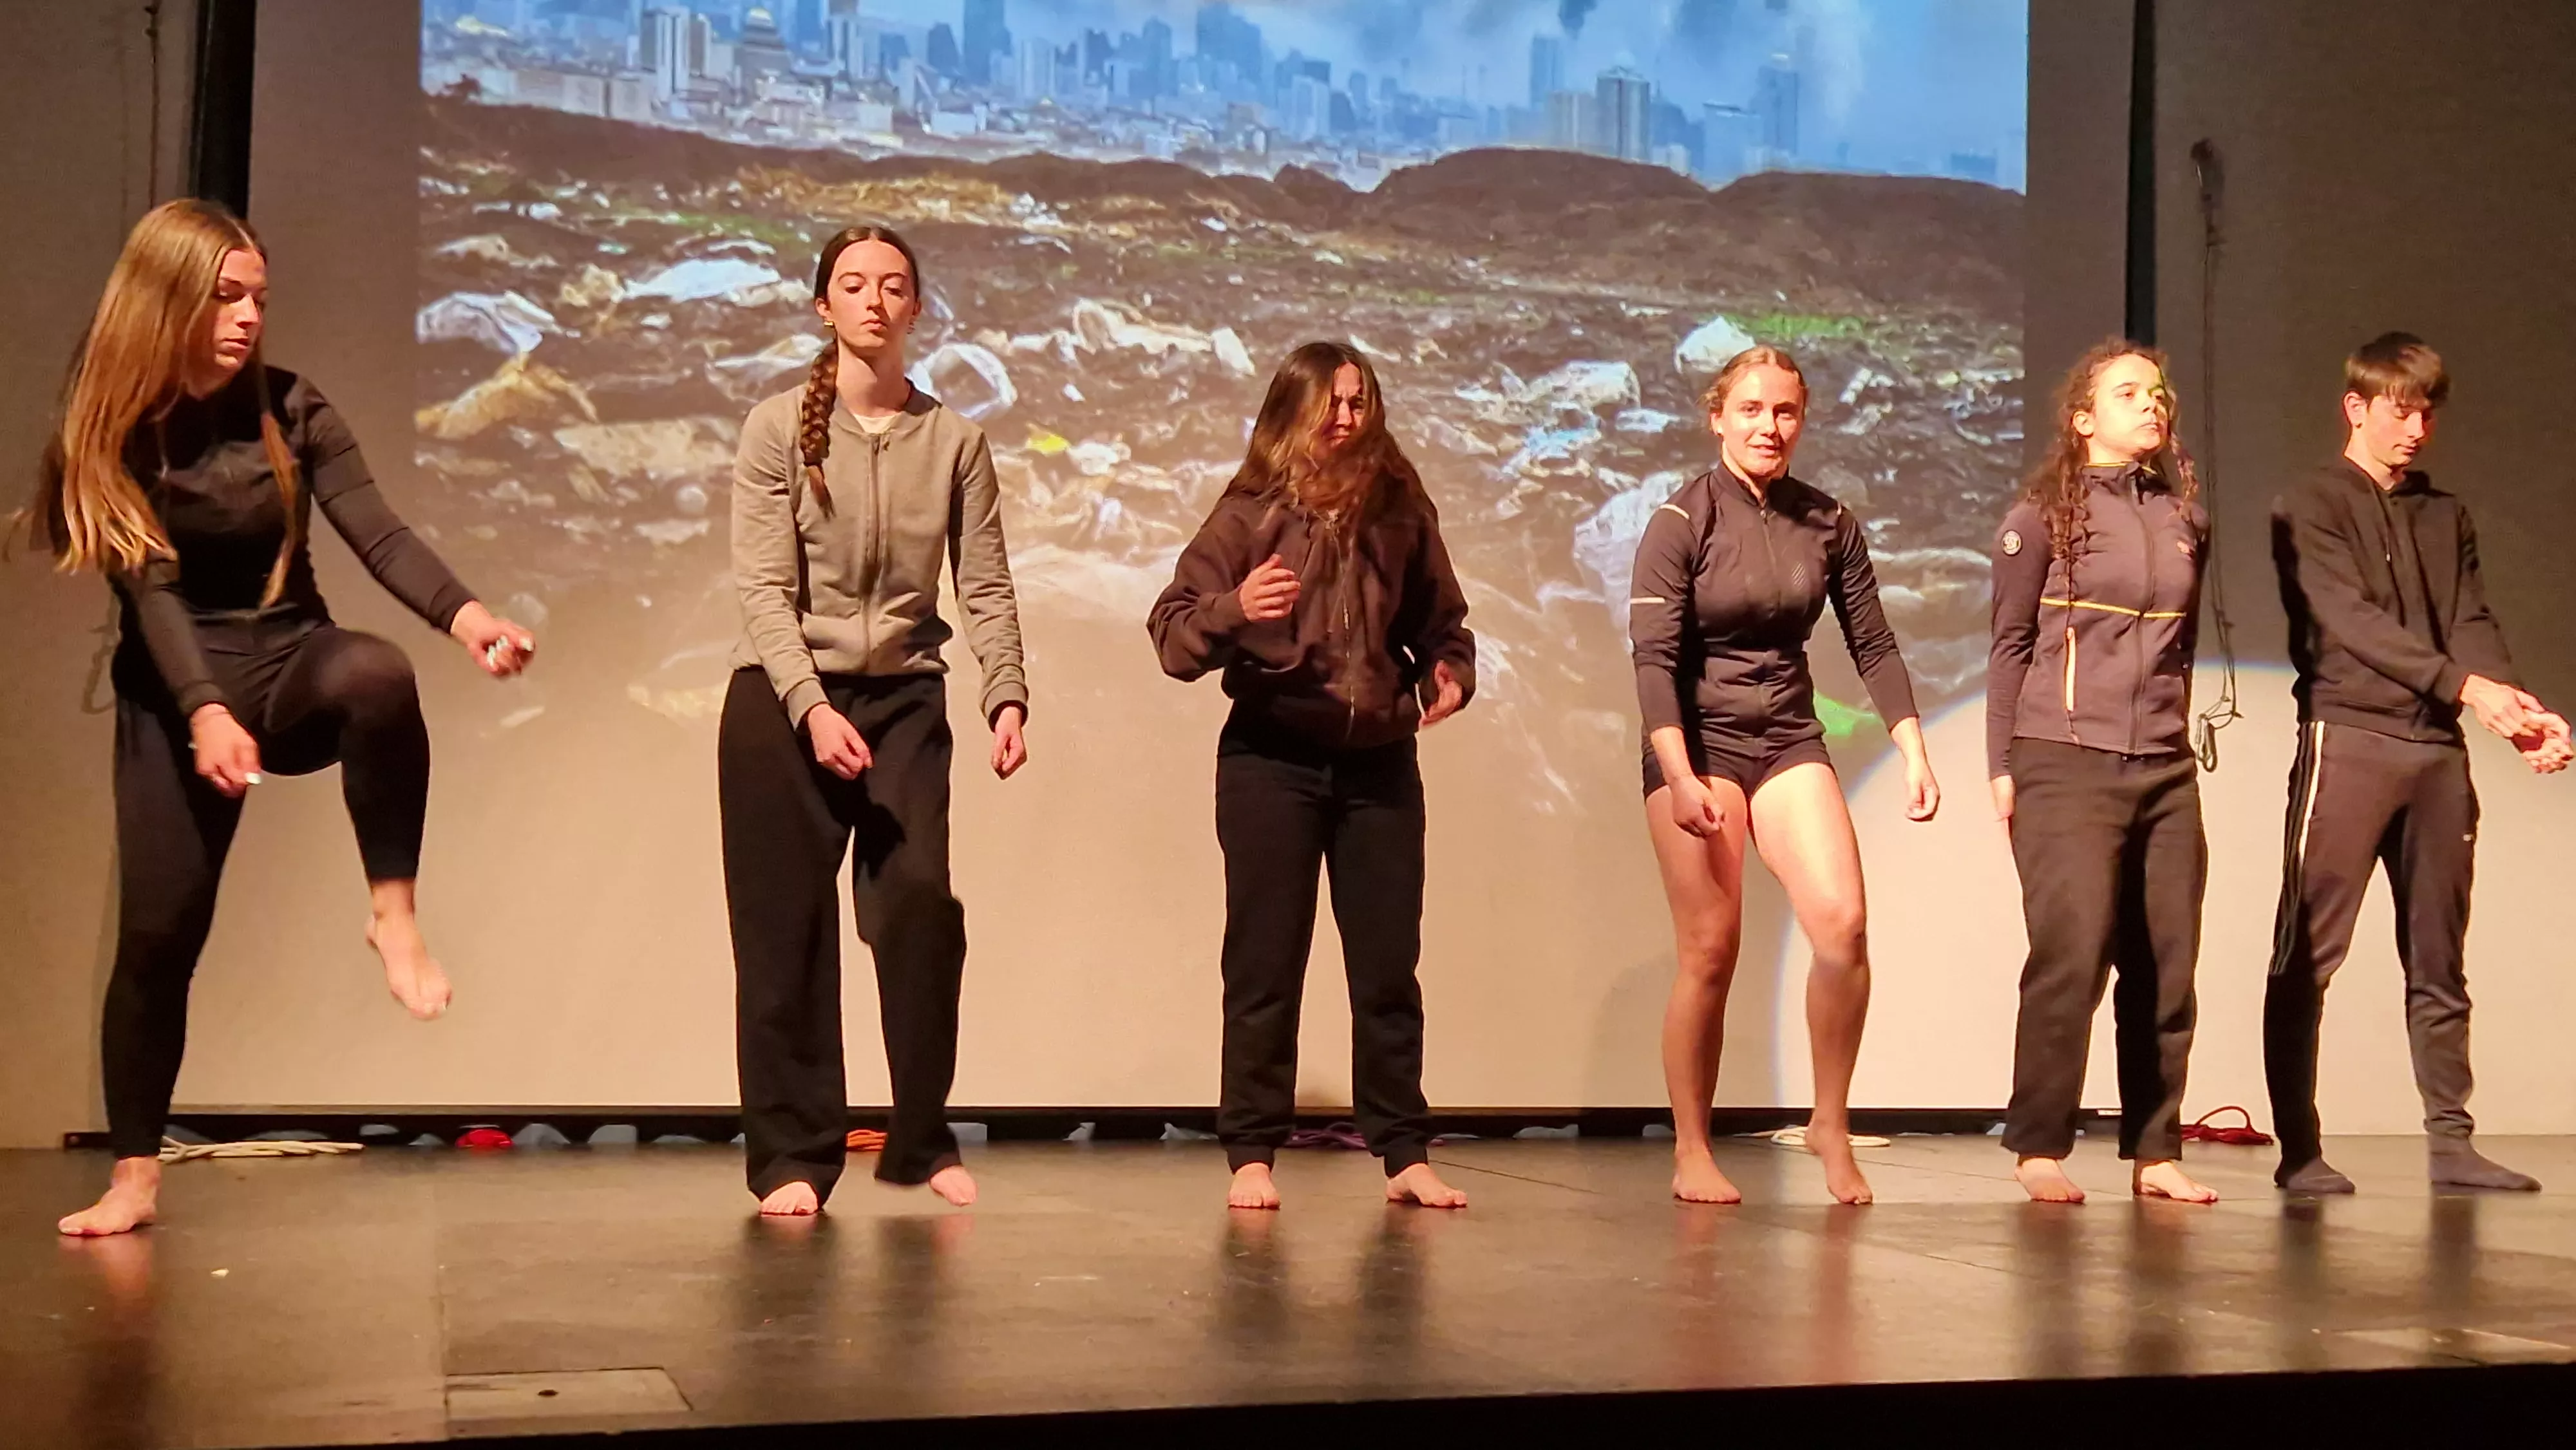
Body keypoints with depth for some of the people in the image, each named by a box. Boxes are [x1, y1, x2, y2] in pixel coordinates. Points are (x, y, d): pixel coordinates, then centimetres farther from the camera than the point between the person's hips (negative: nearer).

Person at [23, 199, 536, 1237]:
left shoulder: (289, 408, -4)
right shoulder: (111, 431, -8)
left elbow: (380, 535, -14)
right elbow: (151, 589, -16)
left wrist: (468, 617, -33)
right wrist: (205, 711, -31)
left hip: (289, 661, 1)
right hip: (175, 693, 0)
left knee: (378, 675, -36)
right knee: (157, 929, -4)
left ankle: (393, 915, -22)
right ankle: (134, 1177, 12)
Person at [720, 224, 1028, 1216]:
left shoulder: (954, 440, 5)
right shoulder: (779, 428, -1)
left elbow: (986, 587, 2)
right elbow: (764, 589, -8)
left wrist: (1007, 698, -12)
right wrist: (813, 707, -20)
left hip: (906, 698, 1)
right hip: (784, 698, -1)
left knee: (920, 906, -9)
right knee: (789, 930, -1)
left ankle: (921, 1142, 6)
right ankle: (793, 1156, 7)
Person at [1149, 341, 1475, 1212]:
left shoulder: (1401, 510, 5)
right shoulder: (1250, 514, -3)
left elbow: (1441, 623, 16)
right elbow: (1172, 635, -7)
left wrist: (1450, 674, -5)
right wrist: (1234, 608, -26)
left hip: (1380, 763, 3)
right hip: (1272, 760, -2)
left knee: (1389, 967, 6)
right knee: (1265, 966, 1)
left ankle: (1405, 1155, 13)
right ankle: (1252, 1156, 8)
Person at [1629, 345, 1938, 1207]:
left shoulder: (1828, 524, 5)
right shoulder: (1682, 521, -8)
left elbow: (1874, 645, 8)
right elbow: (1653, 655, -14)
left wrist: (1913, 751, -1)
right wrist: (1680, 776, -23)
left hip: (1790, 739, 3)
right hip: (1700, 740, -3)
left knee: (1843, 923, -14)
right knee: (1710, 951, -5)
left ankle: (1831, 1124, 3)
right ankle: (1691, 1155, 8)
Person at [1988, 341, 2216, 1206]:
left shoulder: (2186, 519, 14)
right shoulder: (2045, 515, 2)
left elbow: (2183, 644, 20)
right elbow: (2011, 643, 1)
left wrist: (2177, 738, 16)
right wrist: (2002, 765, -3)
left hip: (2167, 771, 5)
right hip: (2067, 765, -4)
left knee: (2166, 966, 1)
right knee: (2072, 956, -10)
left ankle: (2155, 1152, 10)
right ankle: (2040, 1149, 0)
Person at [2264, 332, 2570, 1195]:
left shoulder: (2447, 517, 18)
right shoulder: (2311, 507, 1)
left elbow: (2473, 627, 8)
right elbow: (2352, 621, -12)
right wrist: (2464, 684, -23)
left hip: (2437, 749, 5)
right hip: (2348, 739, -5)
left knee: (2438, 962, 8)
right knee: (2309, 955, -5)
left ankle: (2451, 1143, 12)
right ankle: (2298, 1149, -2)